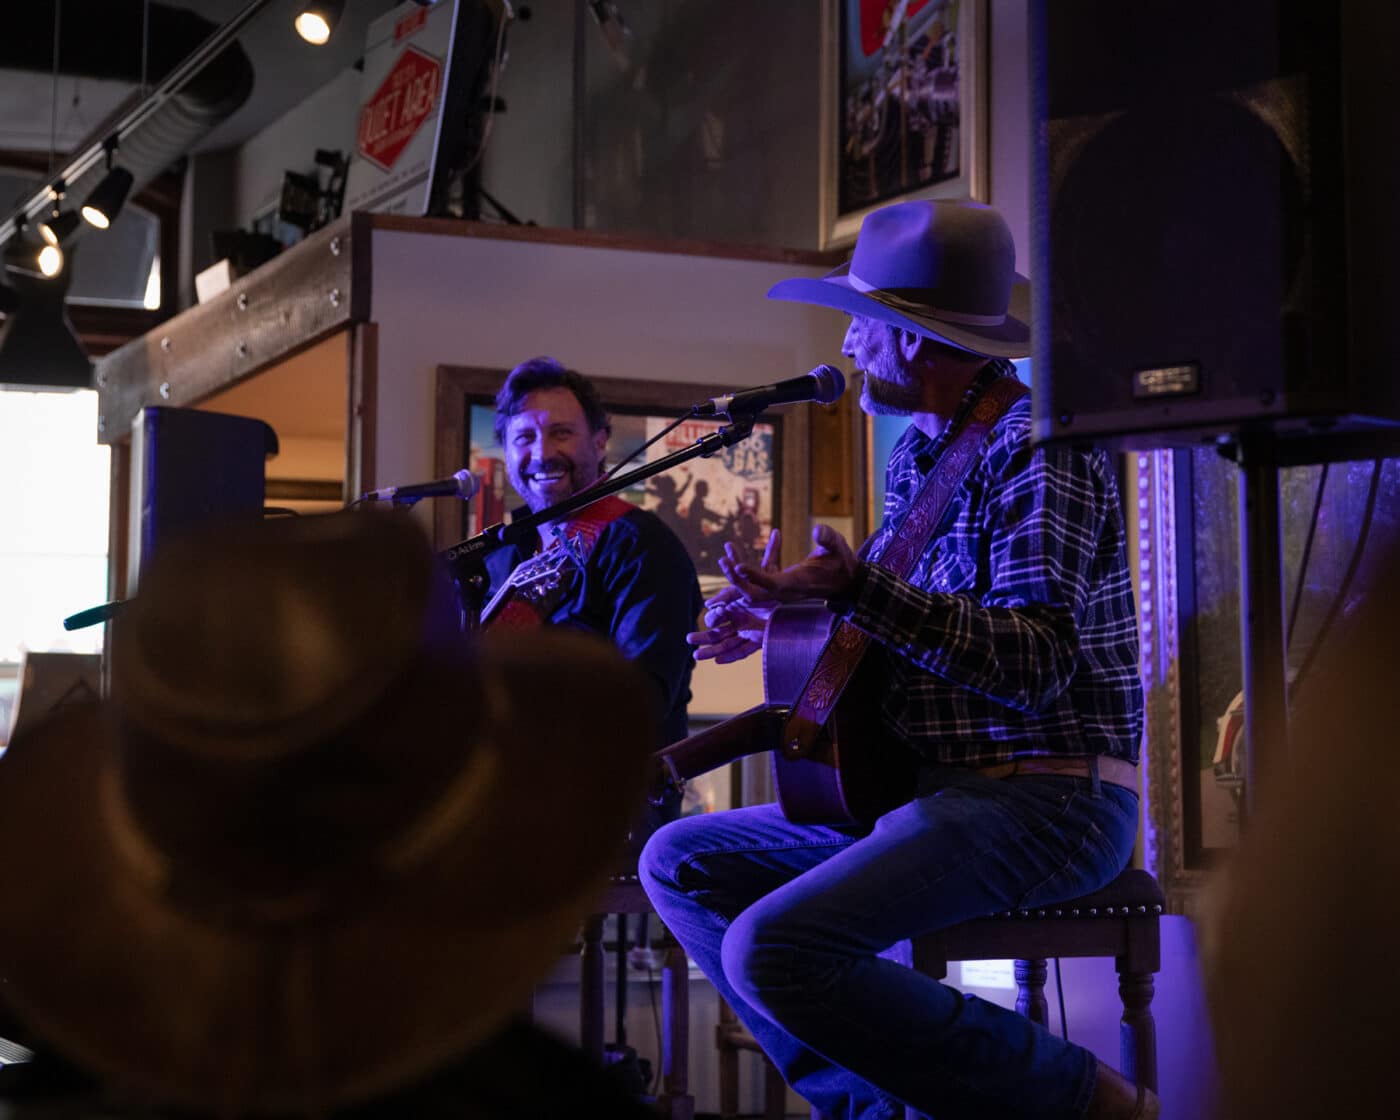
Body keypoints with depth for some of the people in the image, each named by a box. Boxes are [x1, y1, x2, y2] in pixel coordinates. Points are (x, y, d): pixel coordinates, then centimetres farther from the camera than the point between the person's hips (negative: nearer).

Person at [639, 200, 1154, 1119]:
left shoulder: (1034, 447, -15)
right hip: (925, 791, 10)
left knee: (774, 949, -26)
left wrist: (856, 589, -31)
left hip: (1042, 796, -10)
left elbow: (1036, 662, -25)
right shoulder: (919, 452, 14)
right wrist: (788, 615, 10)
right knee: (678, 861, 8)